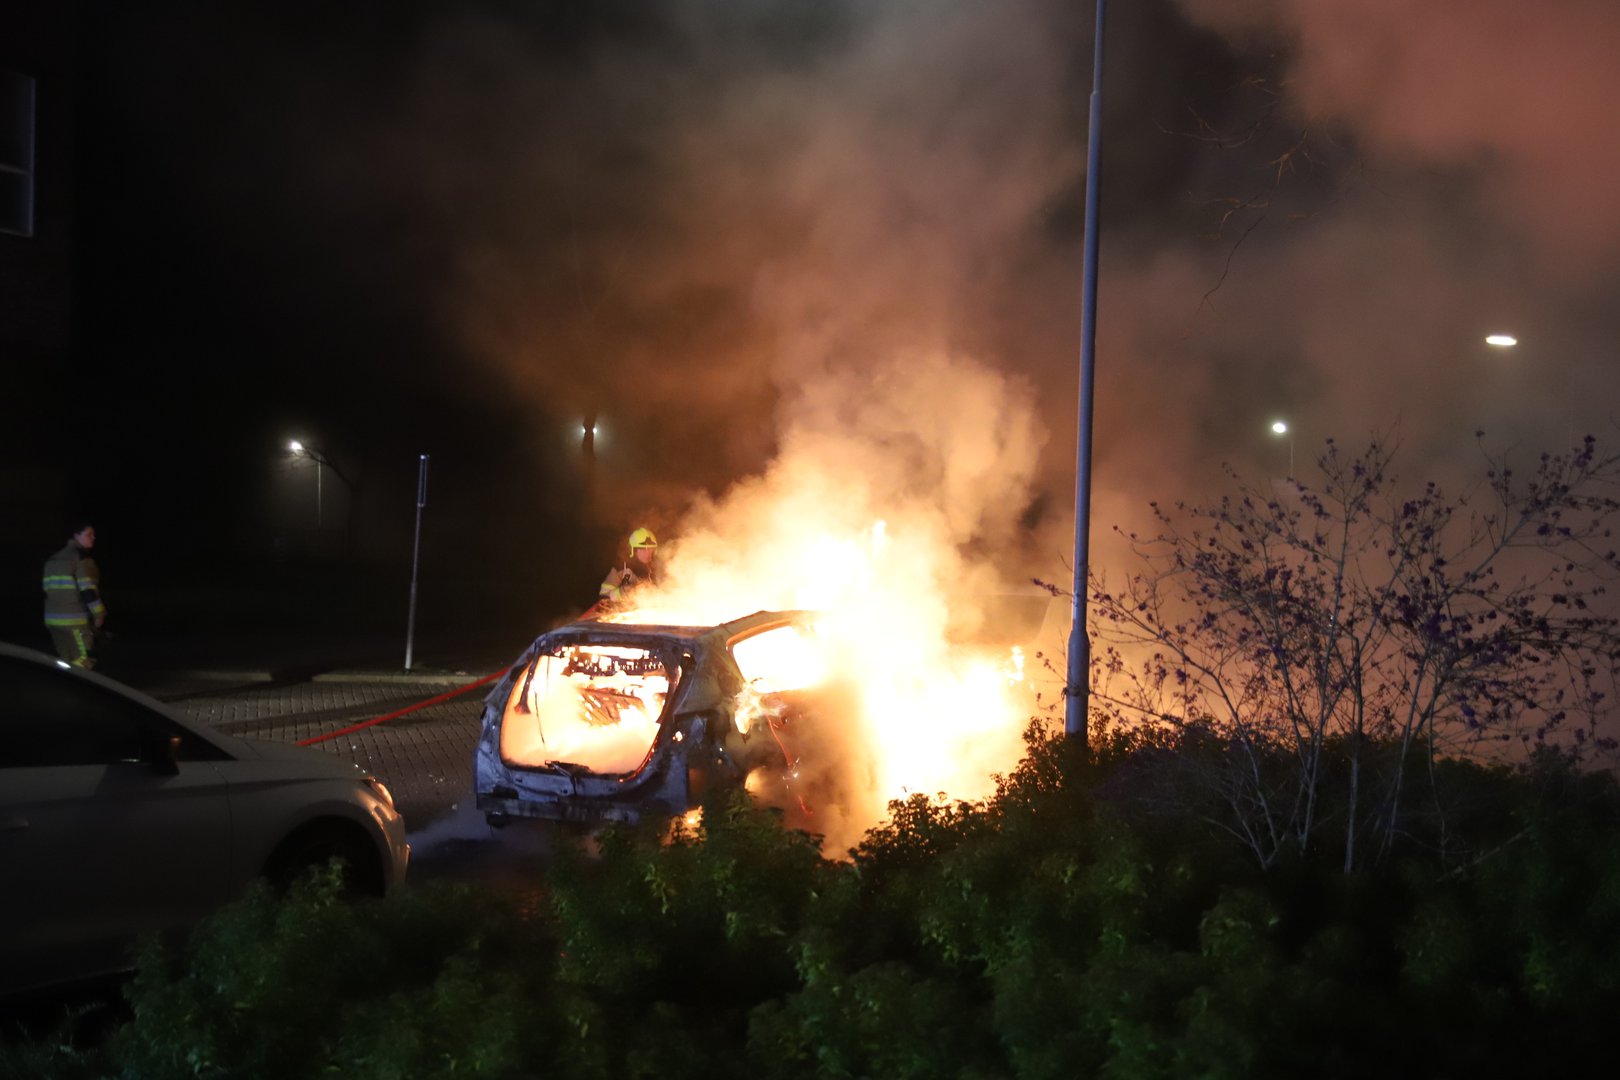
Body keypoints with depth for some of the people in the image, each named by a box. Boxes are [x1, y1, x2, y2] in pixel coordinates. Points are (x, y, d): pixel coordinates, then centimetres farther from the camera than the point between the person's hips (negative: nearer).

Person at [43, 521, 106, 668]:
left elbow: (48, 589, 21)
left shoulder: (53, 559, 18)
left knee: (66, 663, 12)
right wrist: (99, 613, -11)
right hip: (74, 619, -9)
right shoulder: (81, 557, -10)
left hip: (54, 618, 9)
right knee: (84, 660, -7)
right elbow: (87, 588, -16)